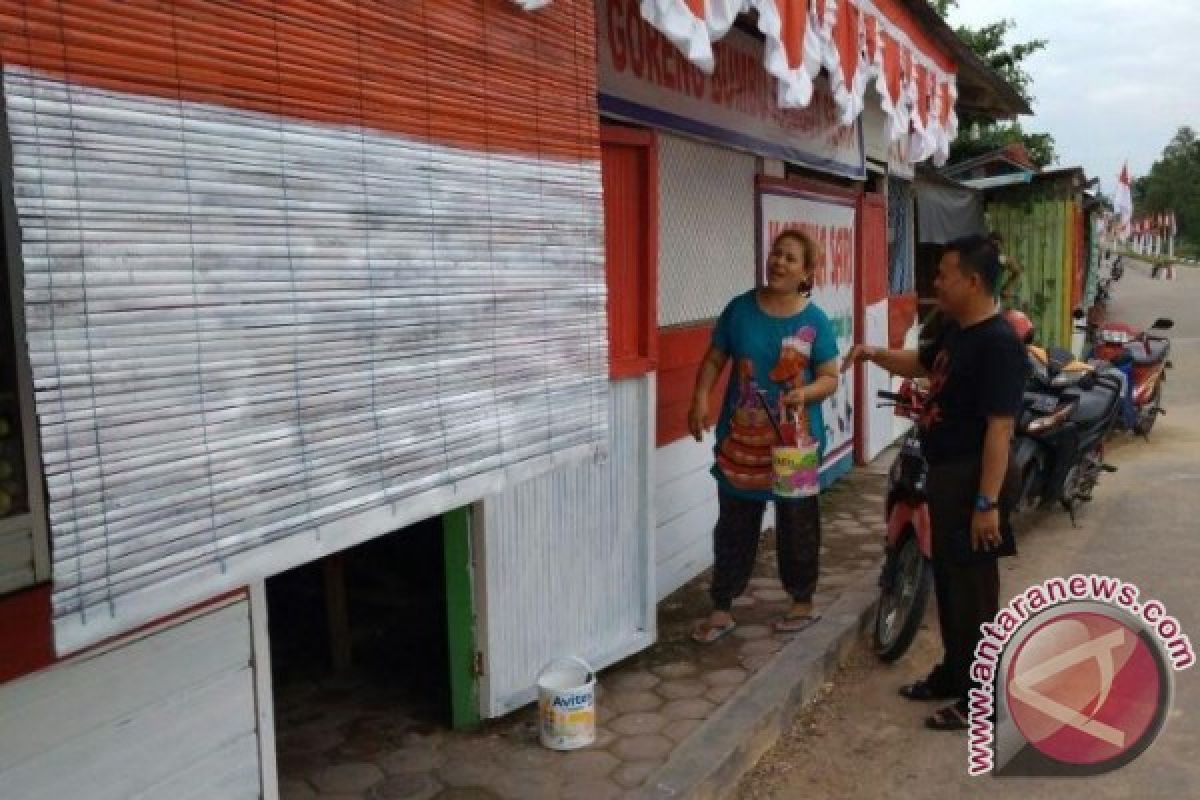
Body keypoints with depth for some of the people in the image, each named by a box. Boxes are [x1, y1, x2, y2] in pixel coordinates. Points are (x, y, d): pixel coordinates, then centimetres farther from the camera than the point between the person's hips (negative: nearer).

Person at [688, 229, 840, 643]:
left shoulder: (815, 321, -5)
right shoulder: (740, 309, -1)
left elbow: (830, 378, -2)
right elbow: (714, 360, 4)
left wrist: (805, 393, -23)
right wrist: (700, 400, -13)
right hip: (741, 439, 1)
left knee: (797, 525, 13)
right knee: (734, 526, 9)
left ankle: (802, 603, 32)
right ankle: (722, 609, 21)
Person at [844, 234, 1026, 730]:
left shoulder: (998, 343, -21)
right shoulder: (955, 330, 8)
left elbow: (999, 429, -24)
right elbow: (921, 364, 27)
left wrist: (987, 503, -26)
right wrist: (875, 354, 8)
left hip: (971, 480, -10)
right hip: (943, 474, 10)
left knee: (974, 589, 2)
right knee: (947, 580, 19)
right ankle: (953, 672, 34)